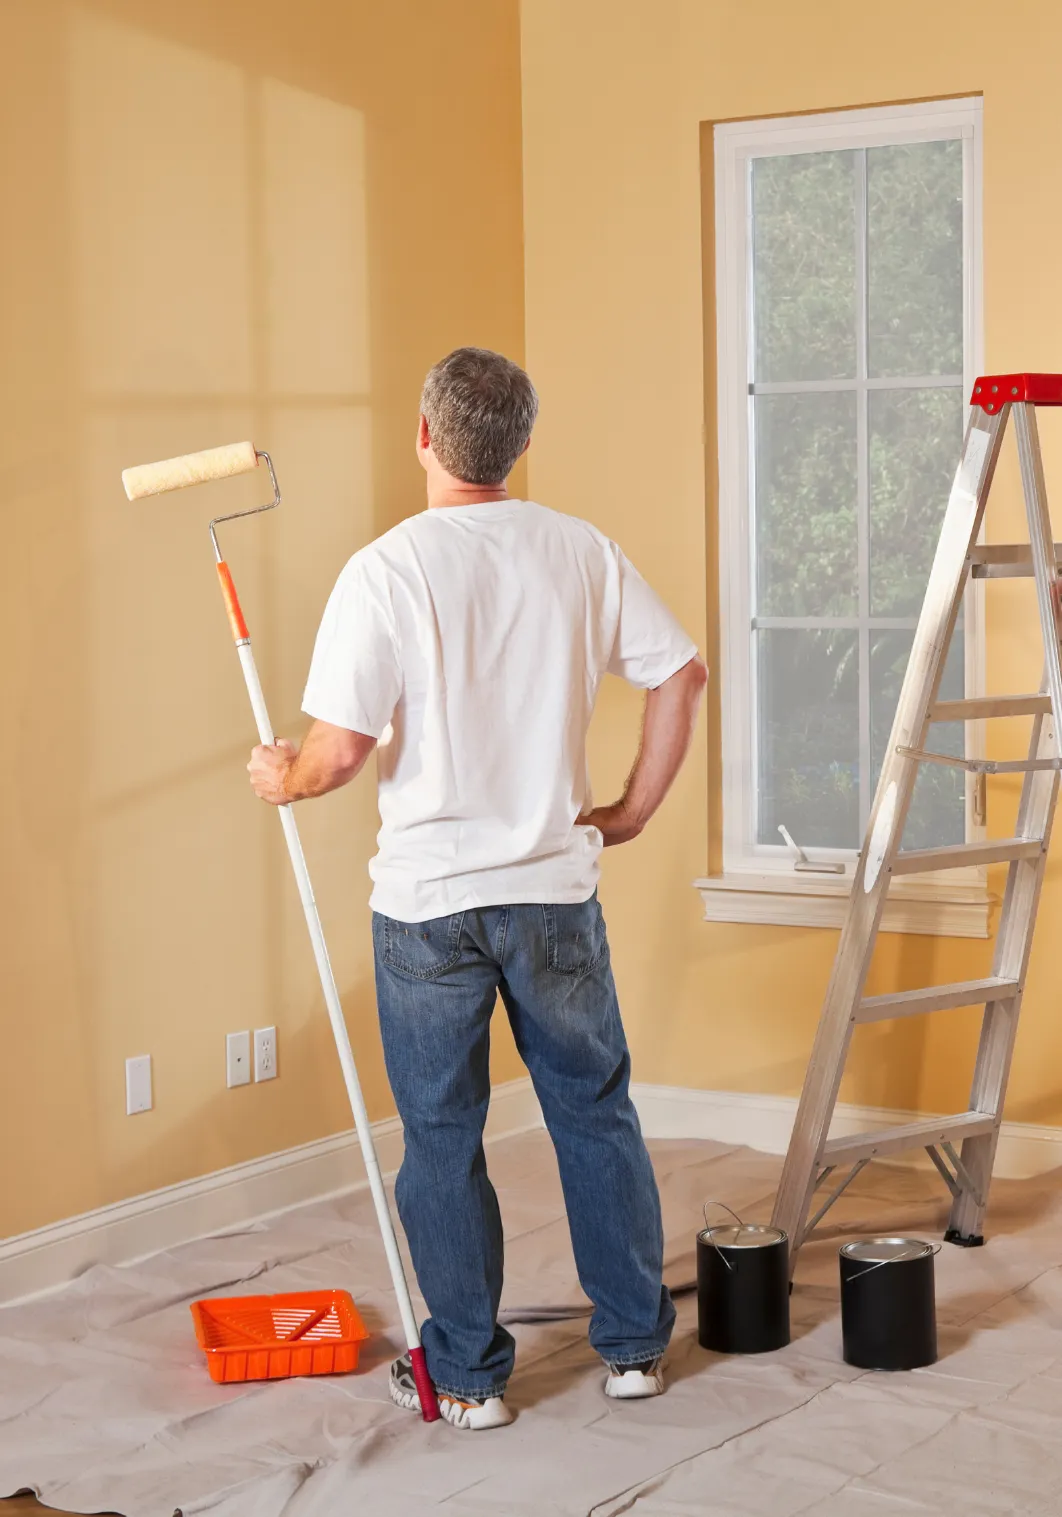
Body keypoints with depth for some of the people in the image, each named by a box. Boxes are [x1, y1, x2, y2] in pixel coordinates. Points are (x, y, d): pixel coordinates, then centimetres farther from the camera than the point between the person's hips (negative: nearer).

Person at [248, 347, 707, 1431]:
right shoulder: (582, 552, 0)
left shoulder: (388, 569, -14)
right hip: (555, 891, 3)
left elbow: (342, 748, -18)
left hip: (429, 902, -3)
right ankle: (635, 1343, 25)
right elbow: (681, 674, 3)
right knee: (595, 1112, 16)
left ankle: (467, 1374, 19)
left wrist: (285, 779, 4)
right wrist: (634, 810, 13)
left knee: (442, 1141, 9)